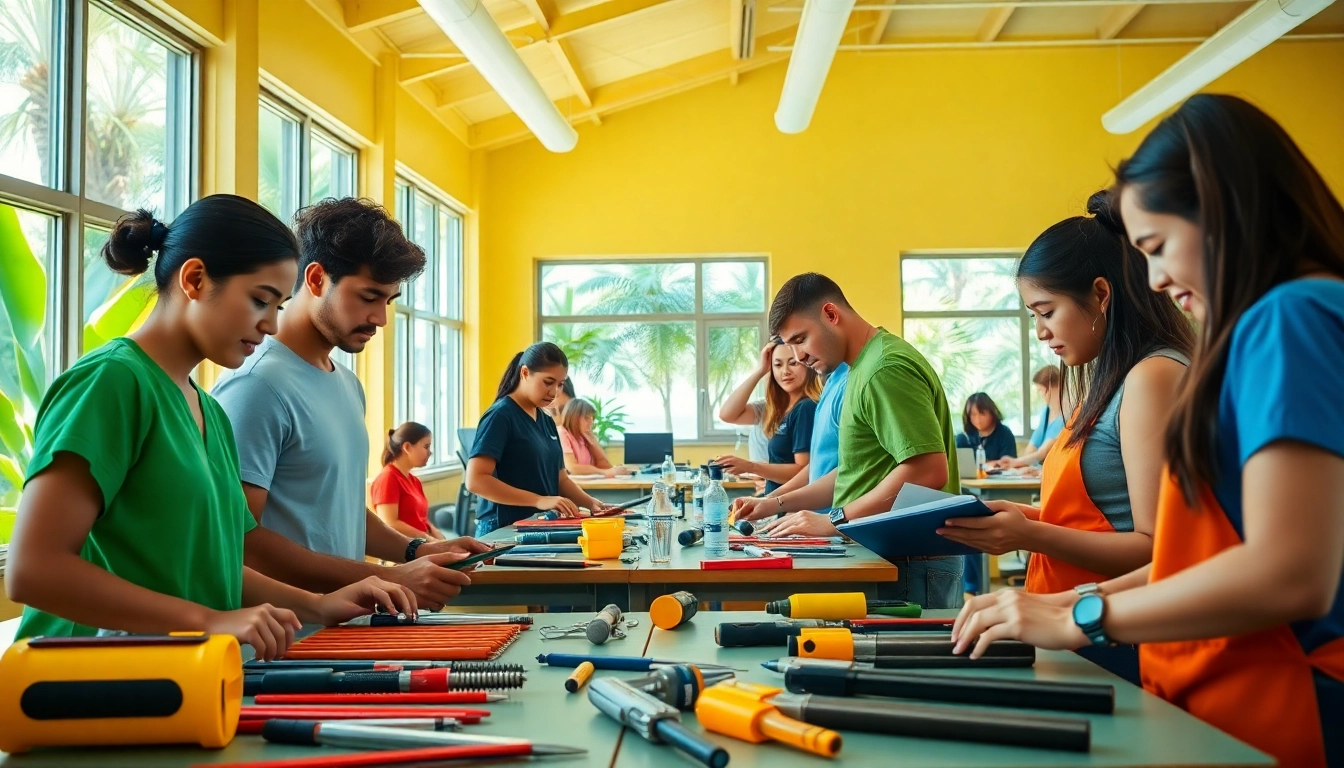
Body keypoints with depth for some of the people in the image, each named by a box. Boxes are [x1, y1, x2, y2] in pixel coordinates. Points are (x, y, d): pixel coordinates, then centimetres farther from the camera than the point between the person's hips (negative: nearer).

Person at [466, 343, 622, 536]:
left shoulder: (547, 421, 13)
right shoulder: (500, 415, -9)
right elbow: (475, 480, -18)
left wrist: (591, 503, -2)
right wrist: (539, 500, -23)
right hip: (504, 530, -6)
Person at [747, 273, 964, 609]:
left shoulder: (885, 369, -16)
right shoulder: (865, 367, 15)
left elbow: (928, 471, -25)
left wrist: (834, 521, -19)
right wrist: (778, 504, 14)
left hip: (911, 564, -9)